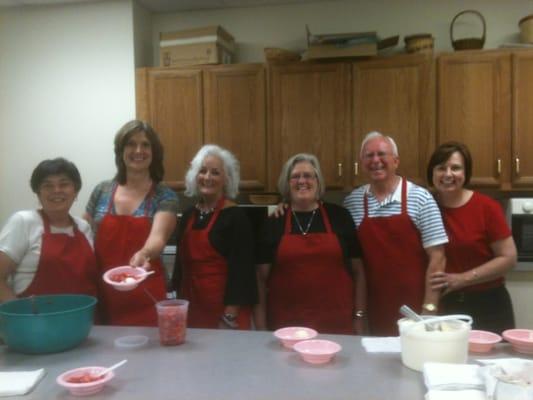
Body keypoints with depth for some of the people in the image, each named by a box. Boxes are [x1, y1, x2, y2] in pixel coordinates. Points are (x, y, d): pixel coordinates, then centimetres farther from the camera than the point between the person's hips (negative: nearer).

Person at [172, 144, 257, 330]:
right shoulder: (188, 215, 9)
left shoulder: (235, 216, -10)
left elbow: (240, 270, -14)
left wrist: (230, 318, -17)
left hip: (224, 308, -6)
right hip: (191, 308, 6)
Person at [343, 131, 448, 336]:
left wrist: (429, 309, -10)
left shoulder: (420, 197, -6)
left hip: (414, 310, -2)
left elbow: (436, 257, -7)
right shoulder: (352, 201, 3)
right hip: (375, 311, 3)